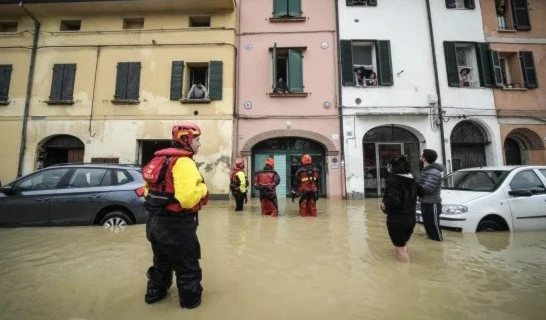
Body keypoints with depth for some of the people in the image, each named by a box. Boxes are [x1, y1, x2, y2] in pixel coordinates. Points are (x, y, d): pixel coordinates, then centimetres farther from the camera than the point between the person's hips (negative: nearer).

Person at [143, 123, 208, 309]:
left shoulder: (161, 159, 9)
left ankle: (155, 292, 48)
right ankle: (191, 299, 31)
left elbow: (149, 190, 16)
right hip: (176, 225, -9)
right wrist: (202, 188, -16)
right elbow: (188, 199, -34)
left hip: (156, 221, 9)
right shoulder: (183, 162, -22)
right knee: (187, 265, 13)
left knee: (161, 262, 30)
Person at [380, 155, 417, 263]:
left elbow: (393, 199, -29)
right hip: (410, 218, 8)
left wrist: (385, 204, -11)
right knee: (404, 246, 26)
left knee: (400, 249, 8)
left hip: (396, 219, -8)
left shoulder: (392, 180, -18)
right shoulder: (411, 179, 3)